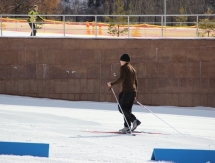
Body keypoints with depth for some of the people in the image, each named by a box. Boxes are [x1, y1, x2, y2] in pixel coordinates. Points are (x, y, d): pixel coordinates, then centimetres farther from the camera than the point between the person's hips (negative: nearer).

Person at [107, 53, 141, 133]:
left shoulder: (124, 67, -3)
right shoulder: (133, 69, 22)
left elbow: (121, 79, -16)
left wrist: (112, 84, -11)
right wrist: (135, 95, 25)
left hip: (126, 91, -8)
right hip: (133, 91, 8)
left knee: (122, 108, -8)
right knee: (127, 109, 9)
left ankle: (135, 120, -22)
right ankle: (126, 126, 4)